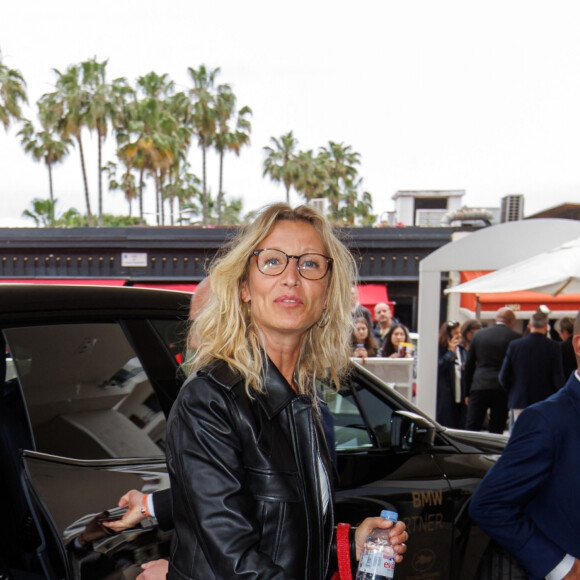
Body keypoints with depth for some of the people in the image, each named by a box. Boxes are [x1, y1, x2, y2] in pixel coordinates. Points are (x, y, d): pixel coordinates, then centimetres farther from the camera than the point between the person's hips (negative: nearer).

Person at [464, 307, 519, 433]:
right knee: (496, 432, 4)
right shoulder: (514, 337, -1)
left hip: (479, 386, 2)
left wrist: (467, 392, 14)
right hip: (502, 388, -2)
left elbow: (469, 365, 10)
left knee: (471, 429, 4)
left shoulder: (479, 334, 9)